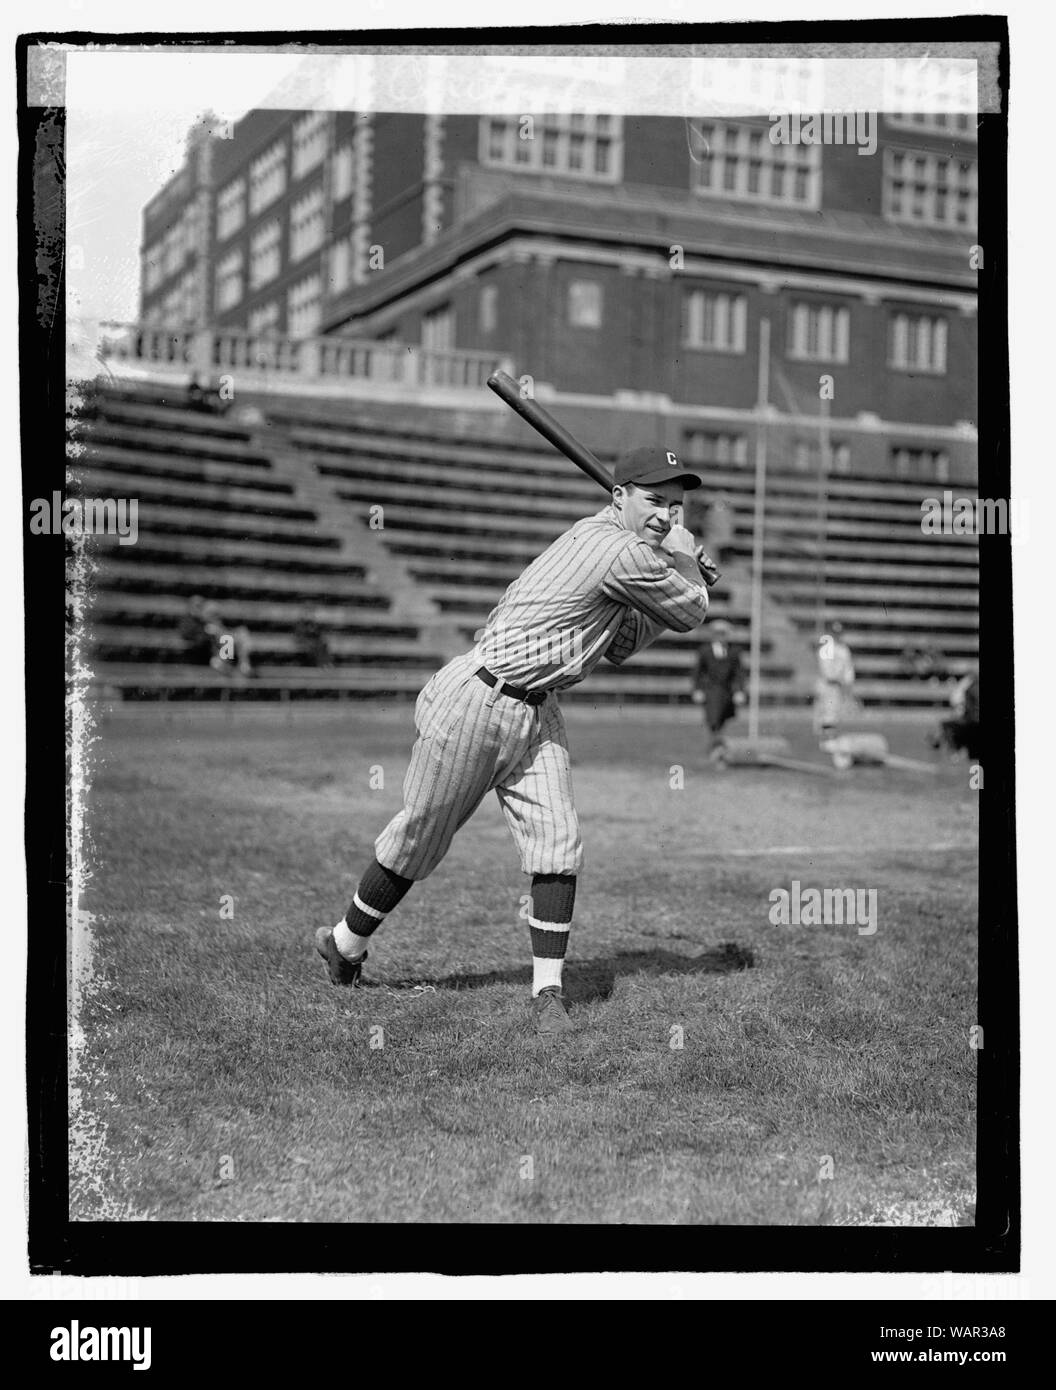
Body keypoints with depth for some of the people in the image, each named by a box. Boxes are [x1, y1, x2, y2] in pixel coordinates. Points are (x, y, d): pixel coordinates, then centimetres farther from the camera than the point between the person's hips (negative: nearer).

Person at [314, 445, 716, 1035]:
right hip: (477, 703, -9)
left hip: (536, 715, 9)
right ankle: (347, 942, 28)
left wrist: (683, 577, 11)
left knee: (559, 844, -4)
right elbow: (692, 615, -6)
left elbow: (621, 645, 18)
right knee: (420, 835, 6)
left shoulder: (601, 539, 11)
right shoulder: (625, 553, -19)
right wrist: (683, 555, 9)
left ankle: (548, 991, 0)